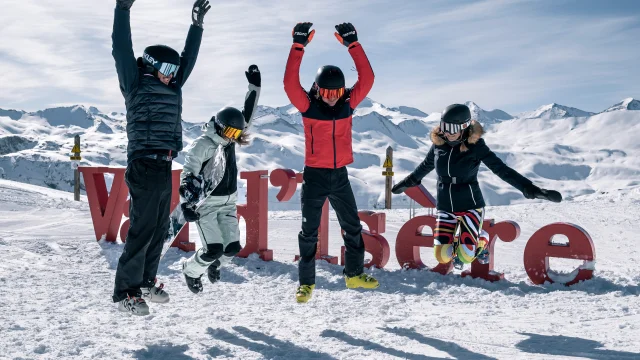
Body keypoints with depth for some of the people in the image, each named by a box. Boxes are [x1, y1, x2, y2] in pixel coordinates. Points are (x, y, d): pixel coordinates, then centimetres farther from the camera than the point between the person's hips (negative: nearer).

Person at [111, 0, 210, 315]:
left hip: (164, 167, 8)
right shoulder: (136, 84, 1)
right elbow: (122, 51, -9)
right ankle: (125, 292, -6)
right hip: (144, 165, -8)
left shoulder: (172, 88, 20)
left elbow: (188, 59, 28)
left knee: (160, 227, 10)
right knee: (142, 227, -11)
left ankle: (145, 282, 20)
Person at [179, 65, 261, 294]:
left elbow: (247, 114, 9)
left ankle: (214, 264, 32)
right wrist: (186, 204, -29)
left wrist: (254, 86, 5)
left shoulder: (229, 140, 4)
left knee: (233, 247, -1)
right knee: (214, 249, -13)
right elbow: (188, 174, -20)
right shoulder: (203, 145, -16)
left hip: (228, 202, 7)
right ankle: (191, 270, 18)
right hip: (206, 203, -7)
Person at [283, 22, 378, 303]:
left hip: (340, 175, 4)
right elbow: (290, 83, -23)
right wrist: (298, 46, -27)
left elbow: (367, 78, -7)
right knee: (309, 231, 3)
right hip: (314, 176, -4)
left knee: (353, 227, 13)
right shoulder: (308, 106, -9)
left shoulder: (348, 103, 0)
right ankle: (306, 282, 14)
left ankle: (354, 274, 30)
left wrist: (353, 44, -13)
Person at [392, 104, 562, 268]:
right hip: (445, 207, 3)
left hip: (470, 206, -3)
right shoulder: (438, 143, -5)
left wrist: (530, 188, -25)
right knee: (442, 256, -7)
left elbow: (502, 169, -16)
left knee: (466, 256, -10)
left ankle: (481, 243, 26)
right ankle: (456, 243, 30)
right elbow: (426, 165, 15)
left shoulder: (475, 145, -15)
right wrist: (409, 182, 30)